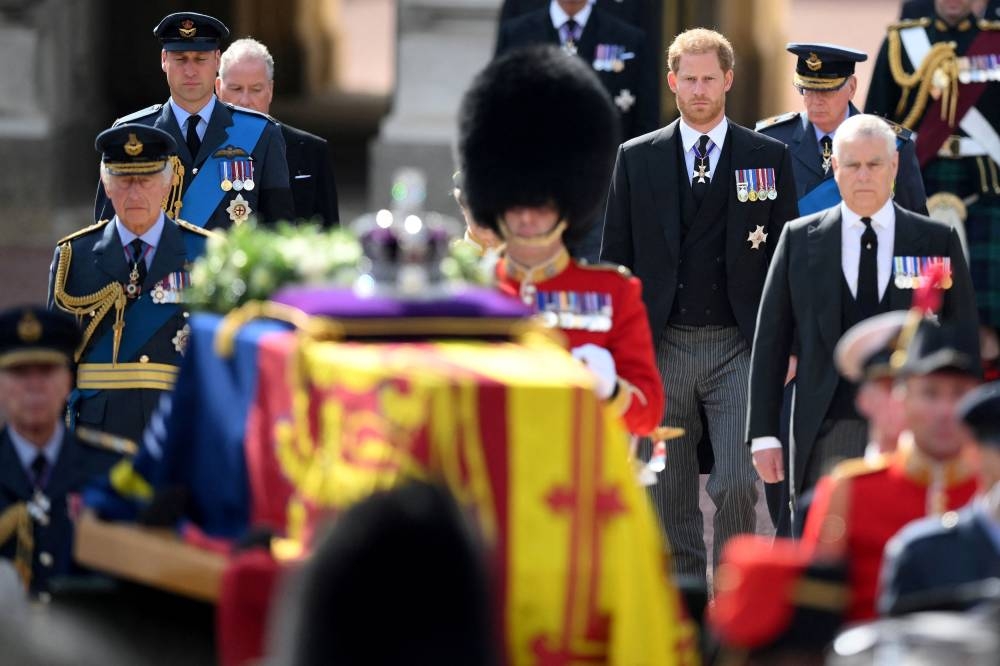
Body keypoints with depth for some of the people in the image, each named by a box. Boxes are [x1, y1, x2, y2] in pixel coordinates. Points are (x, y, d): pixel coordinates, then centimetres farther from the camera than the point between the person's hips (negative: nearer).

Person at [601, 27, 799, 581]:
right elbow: (615, 258, 8)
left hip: (741, 347, -2)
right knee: (668, 499, 6)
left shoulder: (769, 157, 5)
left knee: (737, 486, -13)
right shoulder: (636, 160, 7)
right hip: (661, 348, 2)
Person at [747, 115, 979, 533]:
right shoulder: (800, 240, 7)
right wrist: (763, 433, 3)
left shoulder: (937, 242, 6)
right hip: (828, 435, 0)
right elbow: (770, 341, 8)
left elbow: (965, 342, 7)